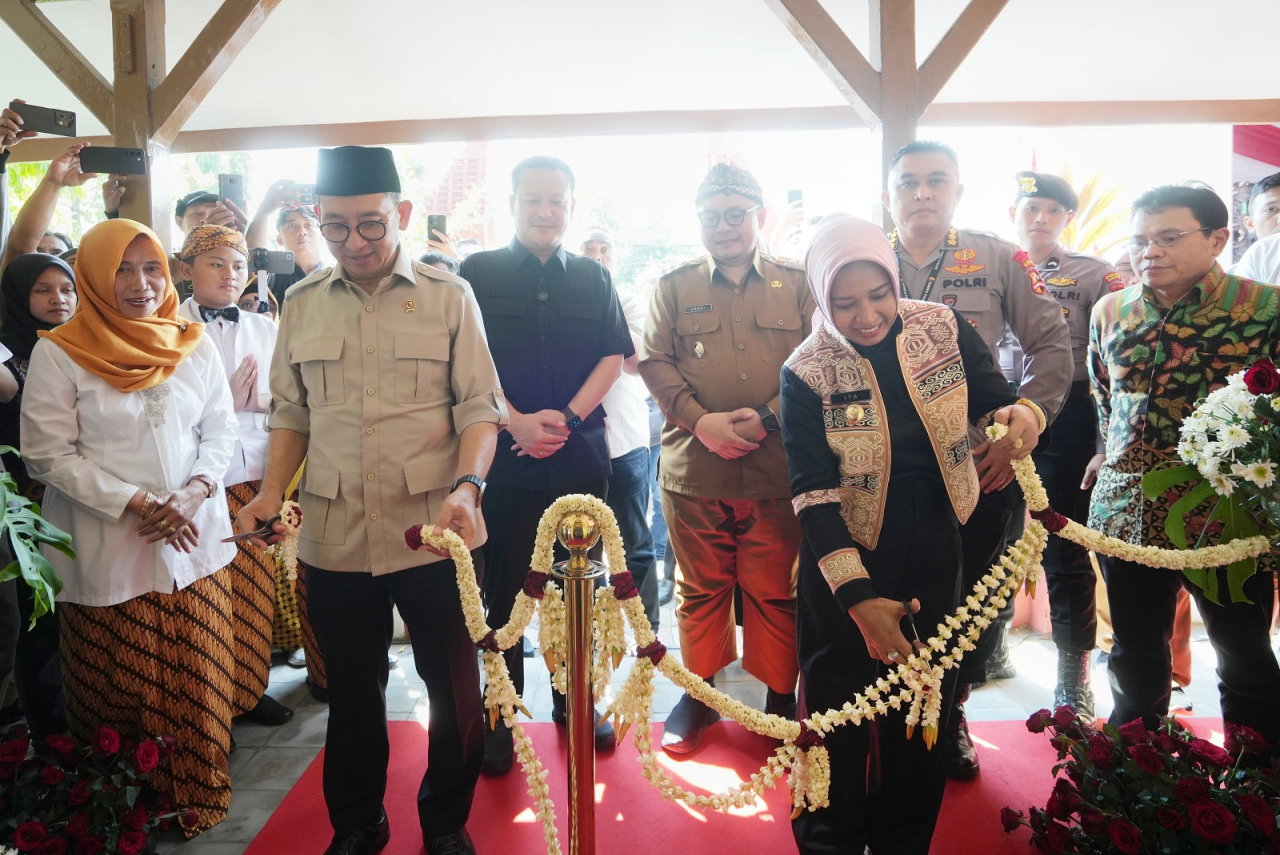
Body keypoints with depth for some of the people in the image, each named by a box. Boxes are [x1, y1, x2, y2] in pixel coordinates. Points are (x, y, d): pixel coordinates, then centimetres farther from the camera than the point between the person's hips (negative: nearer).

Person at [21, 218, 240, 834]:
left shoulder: (194, 346, 6)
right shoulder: (58, 354, -4)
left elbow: (220, 432, 8)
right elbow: (49, 454, -7)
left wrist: (195, 491, -10)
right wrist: (136, 503, -15)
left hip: (195, 541, 3)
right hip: (106, 549, -3)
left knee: (196, 681, 8)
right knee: (119, 690, 7)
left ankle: (196, 792, 26)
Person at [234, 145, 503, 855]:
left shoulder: (448, 296, -1)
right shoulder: (302, 303, 8)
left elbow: (479, 407, -4)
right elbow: (291, 413, 14)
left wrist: (466, 485, -20)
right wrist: (271, 494, 0)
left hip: (436, 530, -2)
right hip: (333, 536, 3)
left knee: (455, 687, 9)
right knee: (351, 691, 17)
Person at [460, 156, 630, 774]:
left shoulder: (593, 278, 11)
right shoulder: (477, 274, 3)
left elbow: (613, 357, 5)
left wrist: (568, 416, -9)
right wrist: (517, 422, -15)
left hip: (580, 456, 3)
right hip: (504, 455, -2)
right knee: (504, 589, 4)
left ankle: (573, 701, 27)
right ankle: (501, 716, 16)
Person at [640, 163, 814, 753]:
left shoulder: (797, 284, 8)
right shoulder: (674, 287, 10)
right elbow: (654, 362, 3)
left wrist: (767, 417, -14)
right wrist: (701, 420, -12)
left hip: (779, 468, -1)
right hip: (693, 467, 1)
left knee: (776, 591, 7)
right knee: (701, 589, 12)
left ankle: (781, 699, 25)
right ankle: (699, 692, 29)